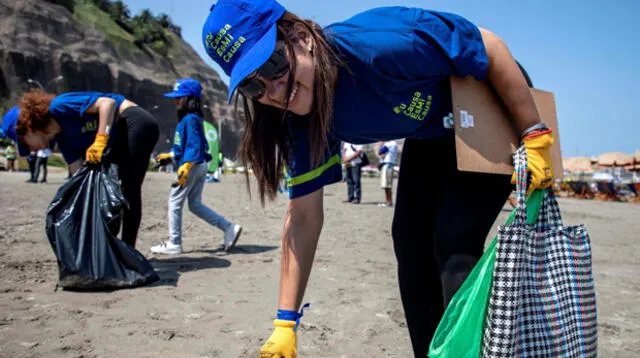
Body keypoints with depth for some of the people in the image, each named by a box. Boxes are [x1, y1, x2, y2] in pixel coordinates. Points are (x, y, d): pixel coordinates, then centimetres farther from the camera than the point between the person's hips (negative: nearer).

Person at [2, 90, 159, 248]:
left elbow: (107, 102, -22)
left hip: (137, 124, -10)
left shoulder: (59, 107, -11)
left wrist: (100, 140, -28)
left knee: (129, 190, -11)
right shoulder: (63, 138, 13)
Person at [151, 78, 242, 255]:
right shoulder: (190, 118, 15)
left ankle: (173, 244, 9)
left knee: (175, 202, 1)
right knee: (195, 204, 13)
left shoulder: (190, 119, -14)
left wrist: (186, 166, -32)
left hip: (191, 166, -10)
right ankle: (229, 228, 8)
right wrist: (169, 155, 31)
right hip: (199, 166, 10)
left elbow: (195, 145, -23)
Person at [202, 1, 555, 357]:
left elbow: (490, 46, -28)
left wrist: (534, 137, -23)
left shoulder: (378, 46, -40)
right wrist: (285, 323, -15)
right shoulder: (305, 120, -18)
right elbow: (303, 219, -14)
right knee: (409, 241, 4)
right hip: (430, 137, 6)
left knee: (454, 245, -16)